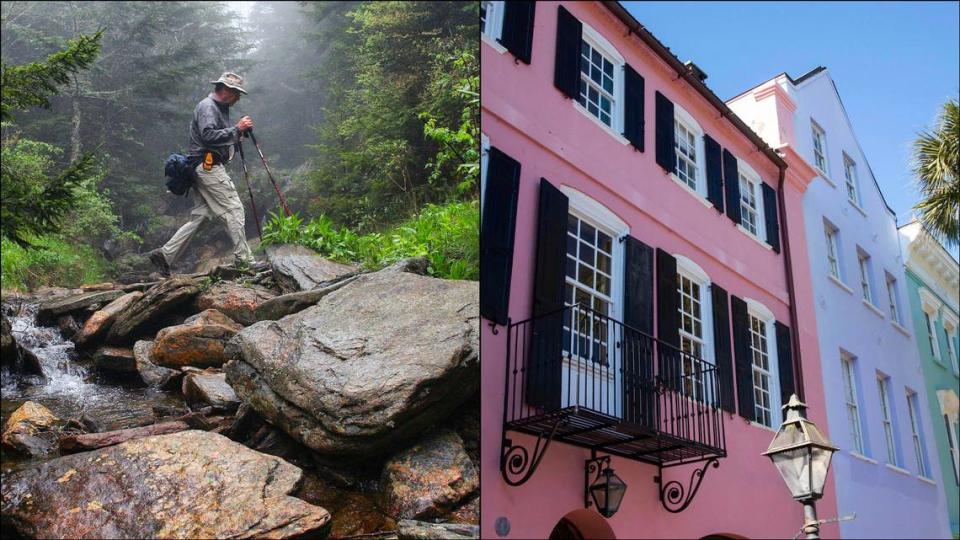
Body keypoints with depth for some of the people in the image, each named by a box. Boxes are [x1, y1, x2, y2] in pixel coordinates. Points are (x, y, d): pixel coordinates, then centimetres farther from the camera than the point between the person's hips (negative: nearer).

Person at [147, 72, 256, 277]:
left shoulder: (219, 108, 23)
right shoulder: (207, 106, -9)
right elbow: (209, 135, -23)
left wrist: (237, 136, 9)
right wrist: (237, 129, -19)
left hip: (206, 168, 10)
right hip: (208, 166, -10)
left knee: (200, 215, 8)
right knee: (233, 210, -9)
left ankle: (165, 254, 6)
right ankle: (244, 260, -6)